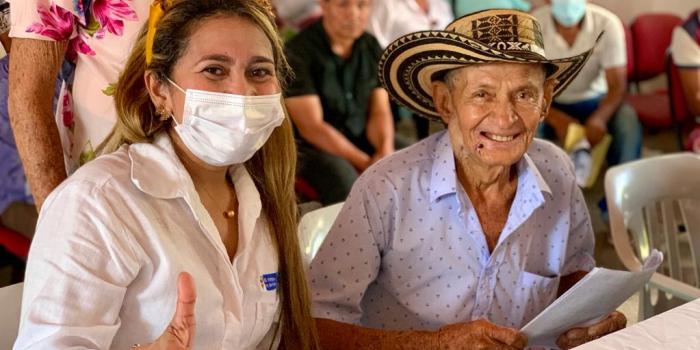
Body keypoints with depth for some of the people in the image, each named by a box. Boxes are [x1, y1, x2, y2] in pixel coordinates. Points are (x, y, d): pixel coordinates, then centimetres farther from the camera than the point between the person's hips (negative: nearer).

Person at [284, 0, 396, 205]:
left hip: (364, 142, 6)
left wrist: (386, 149, -18)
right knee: (347, 186, -35)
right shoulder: (298, 52, -11)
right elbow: (311, 127, -15)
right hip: (314, 147, -6)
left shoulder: (372, 47, 8)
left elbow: (380, 112, 5)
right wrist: (366, 163, -21)